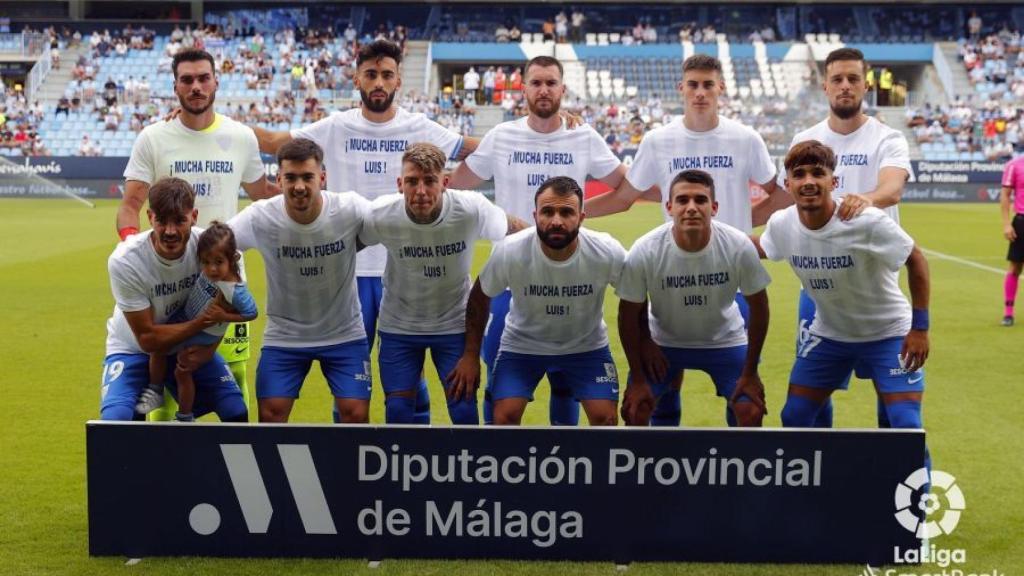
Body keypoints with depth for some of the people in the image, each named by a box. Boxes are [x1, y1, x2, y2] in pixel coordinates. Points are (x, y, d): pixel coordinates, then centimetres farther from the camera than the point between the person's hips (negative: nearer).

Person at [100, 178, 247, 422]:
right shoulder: (124, 261, -28)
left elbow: (219, 311, -4)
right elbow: (147, 338, -22)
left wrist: (205, 351, -20)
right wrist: (203, 321, -31)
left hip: (190, 346, 2)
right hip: (133, 349, -2)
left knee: (237, 412, -14)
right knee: (115, 419, -26)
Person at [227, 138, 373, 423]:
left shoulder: (350, 210, -19)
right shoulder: (260, 217, -18)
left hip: (344, 334, 0)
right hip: (283, 336, 0)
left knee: (356, 414, -5)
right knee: (270, 415, -5)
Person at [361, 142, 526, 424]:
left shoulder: (472, 208, -24)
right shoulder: (380, 215, -22)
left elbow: (513, 229, -7)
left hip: (455, 324, 0)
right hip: (398, 326, 0)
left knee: (464, 409, -2)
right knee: (397, 410, 0)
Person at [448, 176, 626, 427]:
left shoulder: (608, 253, -26)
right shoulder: (510, 251, -27)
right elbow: (479, 297, -8)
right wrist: (471, 355, -4)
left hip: (587, 346, 1)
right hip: (522, 345, 0)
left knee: (605, 418, -11)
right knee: (505, 416, -13)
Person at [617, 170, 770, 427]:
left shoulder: (739, 247, -26)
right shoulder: (644, 251, -27)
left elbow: (758, 306, -11)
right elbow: (630, 314, -13)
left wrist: (750, 373, -7)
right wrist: (638, 379, -9)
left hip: (725, 341, 0)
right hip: (663, 342, 0)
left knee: (751, 412, -9)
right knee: (634, 410, -9)